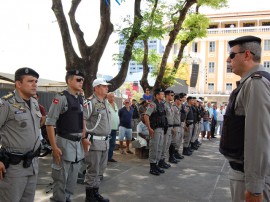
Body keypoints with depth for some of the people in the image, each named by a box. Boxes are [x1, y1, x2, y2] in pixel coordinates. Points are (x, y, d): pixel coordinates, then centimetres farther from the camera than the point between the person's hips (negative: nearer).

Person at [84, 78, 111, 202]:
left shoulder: (105, 102, 13)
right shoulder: (91, 102, -14)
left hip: (105, 142, 9)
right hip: (95, 142, -9)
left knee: (100, 170, 17)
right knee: (93, 171, 1)